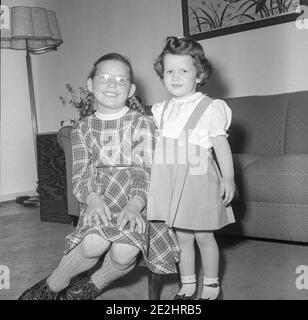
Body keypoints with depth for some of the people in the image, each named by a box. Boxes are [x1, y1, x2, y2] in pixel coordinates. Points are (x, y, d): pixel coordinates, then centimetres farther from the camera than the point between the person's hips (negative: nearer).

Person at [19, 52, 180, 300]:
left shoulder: (143, 123, 2)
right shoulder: (83, 128, 9)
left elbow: (145, 171, -7)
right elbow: (81, 172, 2)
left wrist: (134, 205, -25)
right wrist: (92, 198, -20)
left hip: (137, 200, -1)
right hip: (100, 199, 1)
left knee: (125, 252, -27)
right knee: (94, 243, -29)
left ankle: (91, 288, 8)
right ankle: (50, 288, 2)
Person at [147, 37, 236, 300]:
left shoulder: (209, 108, -5)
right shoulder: (160, 111, 9)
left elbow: (221, 144, -5)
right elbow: (151, 143, 17)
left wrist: (228, 177, -9)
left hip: (198, 179, -4)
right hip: (170, 181, 4)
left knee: (203, 236, 6)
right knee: (182, 236, 12)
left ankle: (212, 285, 25)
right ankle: (187, 285, 27)